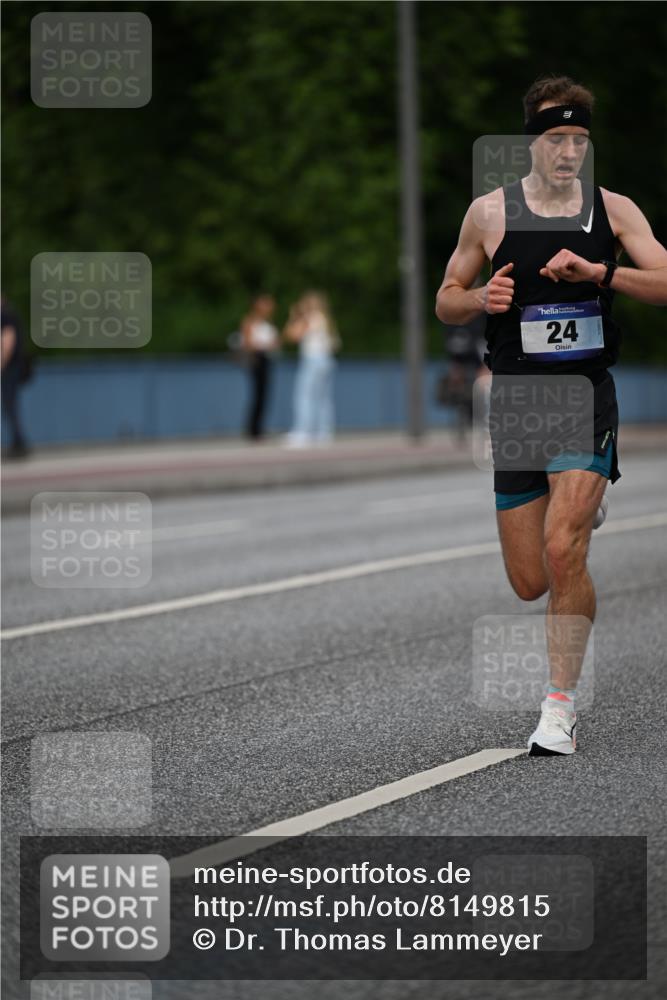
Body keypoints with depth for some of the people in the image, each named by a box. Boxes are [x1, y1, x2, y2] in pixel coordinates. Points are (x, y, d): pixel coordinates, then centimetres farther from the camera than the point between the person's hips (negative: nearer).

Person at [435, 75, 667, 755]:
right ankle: (582, 509, 42)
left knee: (563, 554, -20)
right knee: (529, 584, 5)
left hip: (586, 397, -2)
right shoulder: (490, 212, 4)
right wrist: (482, 298, -10)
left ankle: (561, 706, -7)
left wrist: (597, 272, -20)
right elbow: (446, 302, 12)